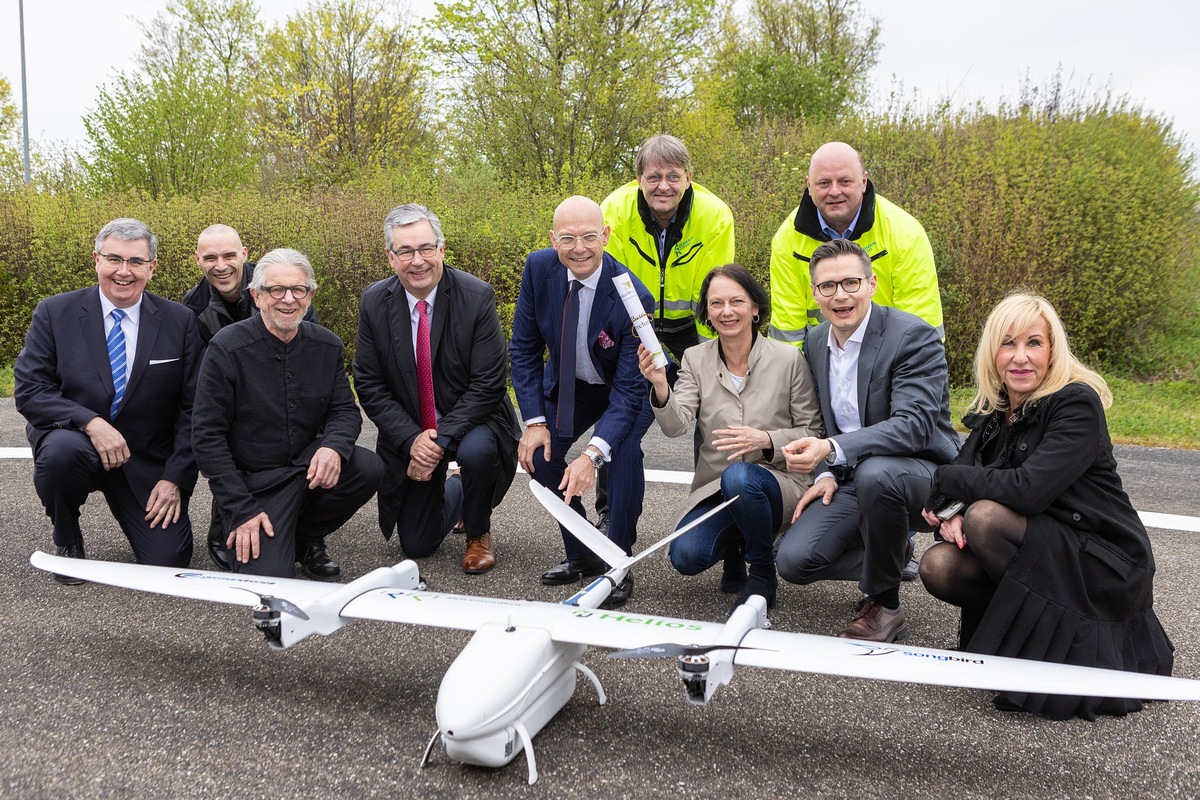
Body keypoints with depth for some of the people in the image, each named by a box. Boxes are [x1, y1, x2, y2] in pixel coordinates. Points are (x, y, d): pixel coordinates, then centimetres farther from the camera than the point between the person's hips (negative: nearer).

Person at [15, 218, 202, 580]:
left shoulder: (180, 321, -4)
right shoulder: (54, 313, -6)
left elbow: (192, 408, -3)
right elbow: (28, 390, -11)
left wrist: (175, 479, -10)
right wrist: (91, 423, -27)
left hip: (148, 462, 0)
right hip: (75, 440, 0)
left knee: (168, 561, -12)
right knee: (61, 449, -36)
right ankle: (67, 540, -4)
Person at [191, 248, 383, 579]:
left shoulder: (327, 346, 1)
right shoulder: (227, 348, -13)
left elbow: (345, 410, 4)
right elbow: (207, 436, -11)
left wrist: (334, 447, -22)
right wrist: (242, 509, -16)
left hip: (308, 465, 4)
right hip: (254, 483, -4)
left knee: (369, 468, -25)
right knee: (268, 578, -22)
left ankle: (305, 536, 3)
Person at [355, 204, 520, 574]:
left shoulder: (477, 297, -18)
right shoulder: (374, 302, -9)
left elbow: (489, 384, -19)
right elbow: (368, 385, -7)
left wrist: (442, 439, -27)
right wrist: (411, 440, -20)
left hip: (469, 422, -2)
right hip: (409, 431, 3)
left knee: (476, 450, -38)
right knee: (416, 545, 4)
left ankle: (479, 533, -5)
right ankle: (454, 494, 39)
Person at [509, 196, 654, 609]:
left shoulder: (632, 297, -34)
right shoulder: (539, 268, -21)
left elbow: (630, 387, -31)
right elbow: (524, 348, -9)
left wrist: (593, 453, -41)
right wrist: (534, 420, -17)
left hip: (627, 388, -4)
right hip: (569, 384, 5)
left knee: (624, 449, -29)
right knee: (538, 449, -11)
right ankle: (581, 554, 7)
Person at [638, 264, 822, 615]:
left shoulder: (788, 359, -6)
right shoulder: (695, 359, 2)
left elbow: (812, 433, -2)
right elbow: (676, 426, -11)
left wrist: (765, 440, -22)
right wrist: (660, 386, -32)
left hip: (778, 479, -2)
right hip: (714, 488, 3)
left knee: (738, 477, -37)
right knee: (686, 555, -24)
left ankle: (763, 573, -9)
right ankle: (734, 548, 15)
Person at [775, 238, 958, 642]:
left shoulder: (914, 336, -17)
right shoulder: (816, 341, 6)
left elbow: (913, 425, -29)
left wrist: (832, 450, -41)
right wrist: (827, 473, -1)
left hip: (922, 473, -6)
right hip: (851, 479, 6)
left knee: (874, 472, -40)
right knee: (793, 560, -15)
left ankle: (884, 605, -16)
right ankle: (892, 553, 16)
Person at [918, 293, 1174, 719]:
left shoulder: (1077, 404, -17)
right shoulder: (992, 412, 5)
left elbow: (1027, 489, -29)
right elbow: (966, 475, 4)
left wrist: (947, 479, -16)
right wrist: (952, 514, -19)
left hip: (1103, 566, -6)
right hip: (1038, 552, 6)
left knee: (987, 517, -28)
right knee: (938, 566, -17)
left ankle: (1045, 634, -9)